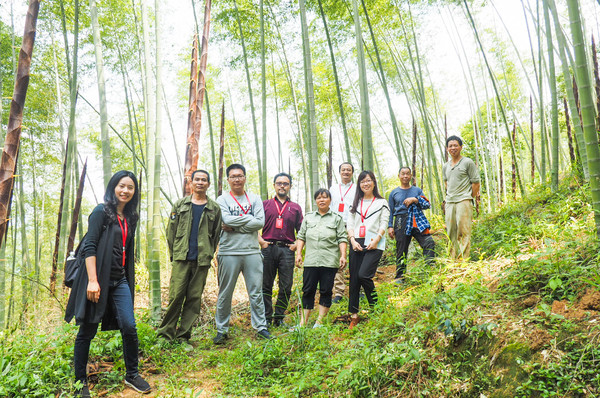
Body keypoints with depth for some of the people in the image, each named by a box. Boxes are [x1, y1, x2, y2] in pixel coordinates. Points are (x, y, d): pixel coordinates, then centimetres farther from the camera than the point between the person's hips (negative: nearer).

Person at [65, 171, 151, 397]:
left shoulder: (130, 218, 14)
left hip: (120, 281, 5)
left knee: (129, 327, -2)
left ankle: (132, 375, 15)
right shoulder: (101, 212, -5)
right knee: (87, 331, 5)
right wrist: (92, 280, -20)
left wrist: (130, 280, 22)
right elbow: (90, 247, -13)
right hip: (98, 279, -5)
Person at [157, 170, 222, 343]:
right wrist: (173, 254, 8)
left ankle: (183, 336, 12)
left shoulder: (215, 209, 10)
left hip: (202, 260, 1)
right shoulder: (180, 205, 12)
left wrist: (209, 254, 6)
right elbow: (171, 231, 12)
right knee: (176, 296, -5)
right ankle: (166, 334, 7)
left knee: (194, 298, 2)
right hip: (181, 258, 0)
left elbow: (216, 235, 12)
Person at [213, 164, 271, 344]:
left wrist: (235, 226, -10)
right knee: (225, 294, 6)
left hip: (252, 251, 2)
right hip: (229, 252, -1)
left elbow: (260, 222, -5)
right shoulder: (222, 199, 5)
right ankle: (222, 329, 17)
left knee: (256, 292, 6)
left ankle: (261, 327, 16)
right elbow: (226, 220, -13)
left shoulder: (254, 199, 10)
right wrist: (249, 218, -7)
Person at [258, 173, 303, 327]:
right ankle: (266, 317, 13)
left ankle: (279, 317, 14)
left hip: (287, 250, 1)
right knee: (266, 285, 3)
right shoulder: (265, 204, 12)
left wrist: (297, 244, 2)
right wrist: (260, 241, -3)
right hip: (268, 248, -1)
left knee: (286, 287, 1)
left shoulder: (296, 208, 15)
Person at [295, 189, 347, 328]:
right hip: (310, 261, 2)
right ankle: (303, 322, 8)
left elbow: (342, 239, 4)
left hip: (329, 262, -2)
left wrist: (343, 255, -7)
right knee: (308, 291, 2)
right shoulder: (308, 217, 15)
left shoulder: (337, 218, 9)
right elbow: (301, 236, 15)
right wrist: (298, 253, 4)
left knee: (326, 291, 2)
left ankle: (320, 322, 13)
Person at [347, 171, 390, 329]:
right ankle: (354, 315, 8)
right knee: (354, 279, 1)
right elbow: (350, 223, 13)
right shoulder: (356, 203, 19)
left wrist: (376, 240, -13)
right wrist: (353, 240, -4)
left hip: (374, 245, -4)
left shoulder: (382, 202, 10)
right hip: (356, 244, 4)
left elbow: (384, 224, 2)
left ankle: (376, 307, 1)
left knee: (363, 275, -20)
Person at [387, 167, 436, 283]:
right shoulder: (394, 193, 14)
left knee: (429, 243, -17)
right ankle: (399, 277, 8)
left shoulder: (417, 190, 16)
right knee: (401, 250, -1)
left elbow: (428, 205, 8)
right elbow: (390, 212, 14)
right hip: (401, 223, -1)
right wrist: (390, 226, 4)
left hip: (418, 221, 1)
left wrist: (415, 200, -7)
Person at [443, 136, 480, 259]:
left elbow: (476, 183, 0)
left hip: (463, 200, -5)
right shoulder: (445, 167, 16)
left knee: (463, 231, -10)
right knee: (451, 232, 5)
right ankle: (453, 258, 11)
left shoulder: (468, 162, 1)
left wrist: (470, 199, -2)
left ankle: (464, 258, -9)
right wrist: (448, 197, 16)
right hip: (449, 202, 6)